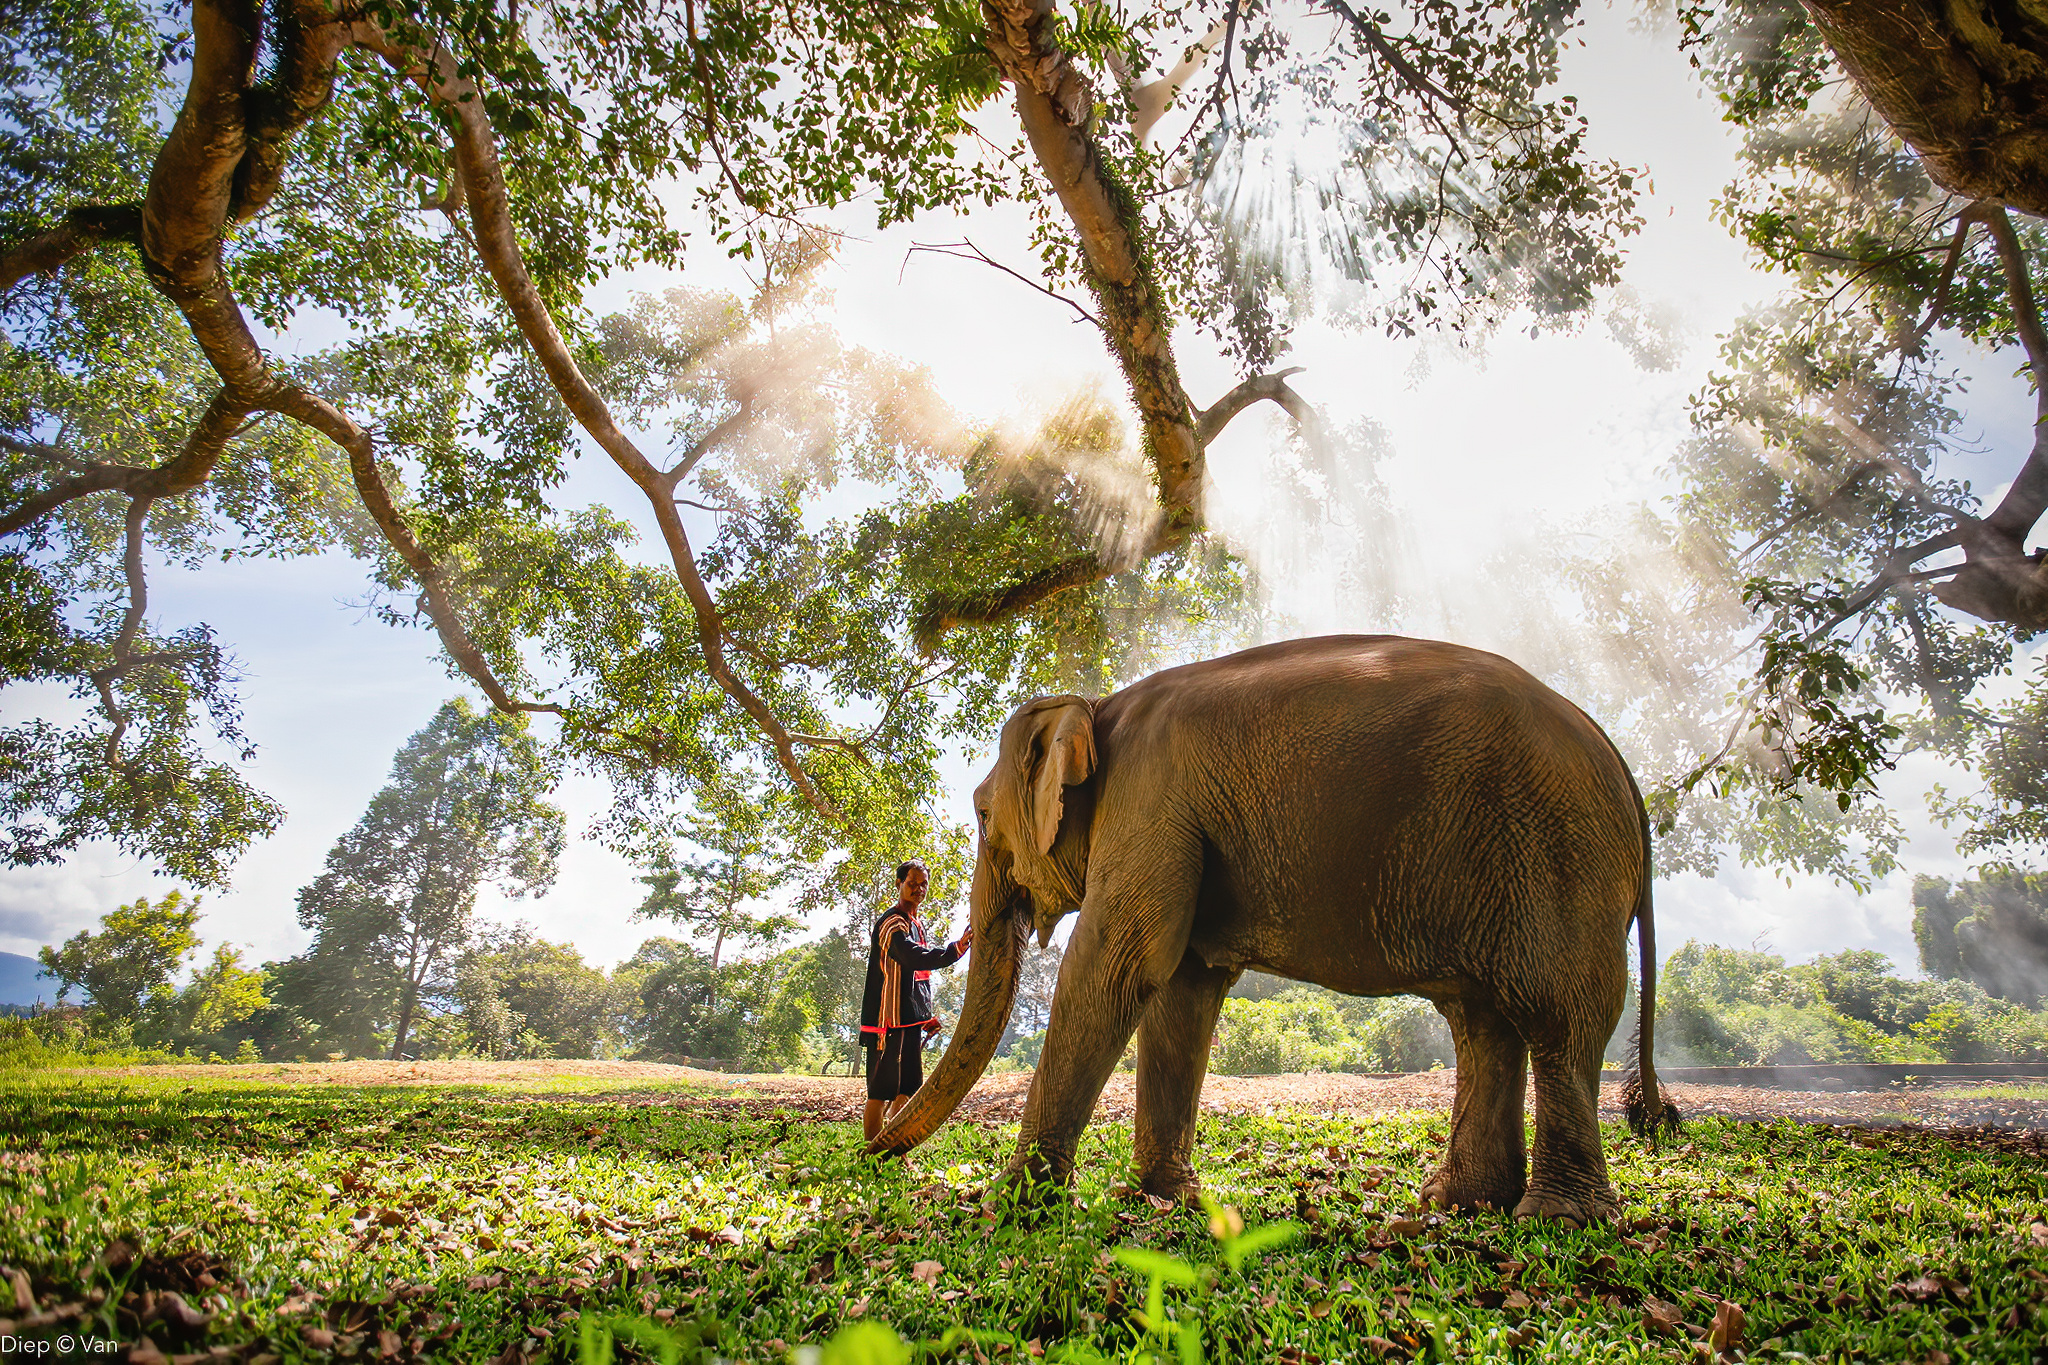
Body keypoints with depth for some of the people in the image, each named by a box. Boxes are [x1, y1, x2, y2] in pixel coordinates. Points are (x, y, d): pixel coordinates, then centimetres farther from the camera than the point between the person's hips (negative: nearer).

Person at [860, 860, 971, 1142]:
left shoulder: (917, 924, 18)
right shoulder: (892, 924, -14)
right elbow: (916, 959, -31)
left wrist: (927, 1014, 19)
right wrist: (955, 949, -44)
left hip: (911, 1022, 10)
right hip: (891, 1022, -10)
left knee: (909, 1088, 13)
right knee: (880, 1093, -5)